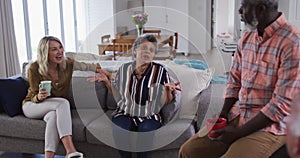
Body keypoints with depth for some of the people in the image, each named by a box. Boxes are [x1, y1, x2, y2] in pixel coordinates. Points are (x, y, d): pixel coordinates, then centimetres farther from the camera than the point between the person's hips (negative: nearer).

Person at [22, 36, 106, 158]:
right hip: (32, 106, -3)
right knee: (63, 102, -34)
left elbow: (89, 66, 3)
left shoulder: (67, 64, -8)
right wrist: (39, 97, -35)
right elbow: (34, 98, -10)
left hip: (54, 107, 3)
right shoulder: (34, 69, -16)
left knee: (53, 116, -37)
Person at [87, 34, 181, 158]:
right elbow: (117, 95, 17)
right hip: (125, 114, 2)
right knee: (120, 127, -31)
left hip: (149, 116, -1)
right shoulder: (124, 69, 7)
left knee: (146, 128, -34)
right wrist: (107, 81, 4)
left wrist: (168, 89, -20)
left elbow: (167, 101, 0)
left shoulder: (160, 71, -1)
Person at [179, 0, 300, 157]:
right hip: (237, 114, 6)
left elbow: (283, 104, -19)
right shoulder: (246, 38, 7)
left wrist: (239, 132, -18)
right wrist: (223, 115, -2)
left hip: (269, 124, -6)